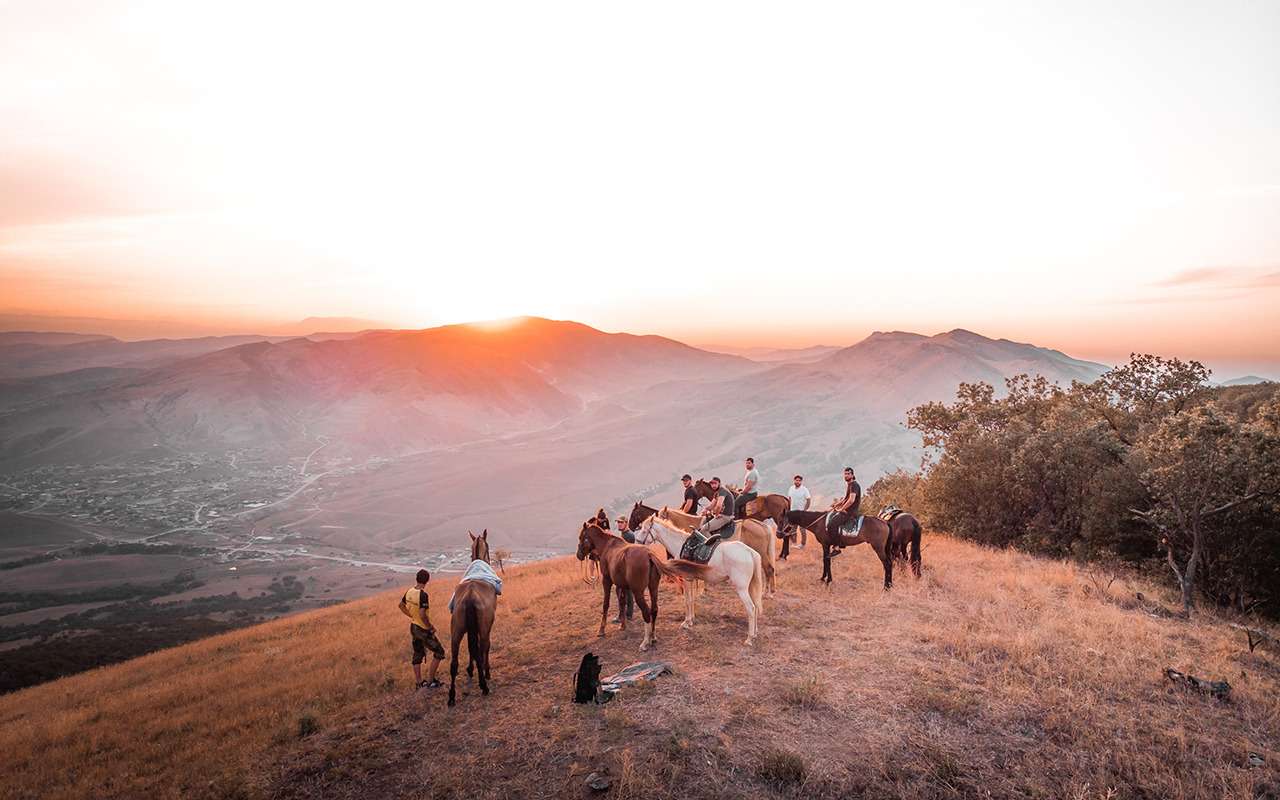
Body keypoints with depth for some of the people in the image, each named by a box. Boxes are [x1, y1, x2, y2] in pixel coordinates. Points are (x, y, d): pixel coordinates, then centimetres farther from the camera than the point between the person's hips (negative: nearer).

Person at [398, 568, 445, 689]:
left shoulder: (409, 592, -2)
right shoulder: (423, 595, -26)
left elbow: (401, 605, 15)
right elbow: (422, 615, -30)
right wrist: (431, 627, -16)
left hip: (413, 627, 8)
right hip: (423, 629, -8)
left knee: (417, 654, 19)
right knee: (439, 652, 5)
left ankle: (418, 682, 28)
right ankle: (430, 680, 7)